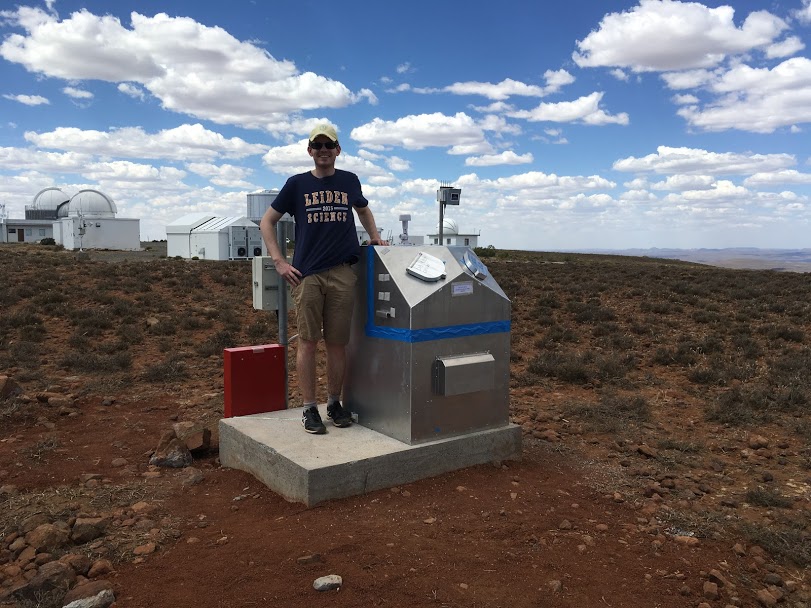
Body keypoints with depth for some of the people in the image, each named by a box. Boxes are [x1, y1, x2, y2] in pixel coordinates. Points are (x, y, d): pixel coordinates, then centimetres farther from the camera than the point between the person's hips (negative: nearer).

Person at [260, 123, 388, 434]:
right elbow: (267, 222, 10)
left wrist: (375, 236, 17)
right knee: (308, 341, -1)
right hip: (306, 274, -1)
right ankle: (309, 408, 9)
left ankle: (334, 403, 20)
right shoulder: (297, 184, 6)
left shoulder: (349, 181, 12)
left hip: (342, 273, 2)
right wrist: (279, 262, 0)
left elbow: (363, 209, 33)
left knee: (337, 343, 5)